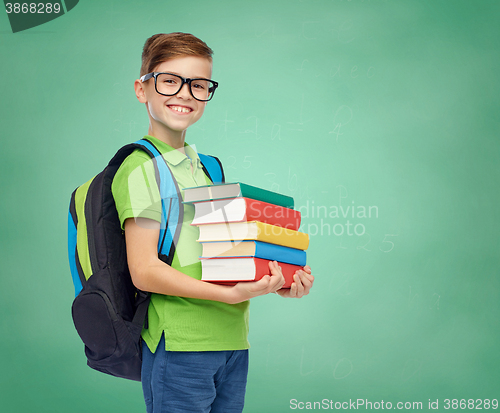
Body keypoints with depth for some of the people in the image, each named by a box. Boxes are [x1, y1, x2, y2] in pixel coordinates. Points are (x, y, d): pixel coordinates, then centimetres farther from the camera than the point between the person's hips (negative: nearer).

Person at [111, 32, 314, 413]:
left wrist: (278, 284, 2)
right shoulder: (140, 168, -8)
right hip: (180, 343, -7)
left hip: (233, 339, 7)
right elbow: (144, 271, -15)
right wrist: (232, 294, -22)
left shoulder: (203, 167, 15)